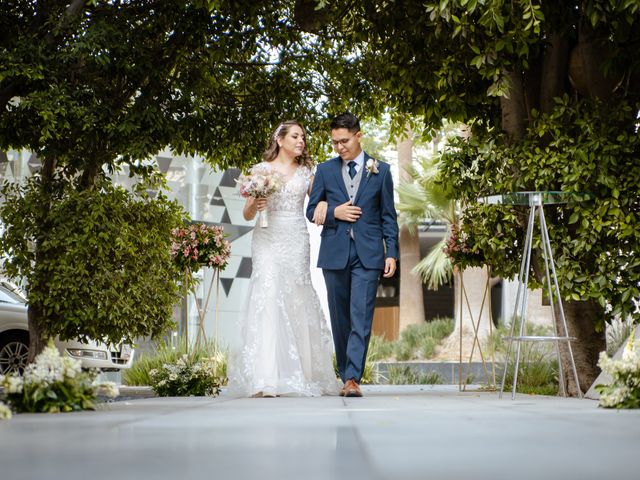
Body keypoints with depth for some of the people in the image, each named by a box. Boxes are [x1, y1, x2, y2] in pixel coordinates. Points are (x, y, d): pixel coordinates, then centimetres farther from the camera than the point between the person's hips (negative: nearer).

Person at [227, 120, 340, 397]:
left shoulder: (306, 172, 14)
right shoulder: (261, 170, 8)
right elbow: (247, 215, 7)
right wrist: (254, 205, -13)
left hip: (297, 242, 2)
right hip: (268, 240, -2)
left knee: (298, 303, -3)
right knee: (268, 299, -14)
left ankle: (303, 375, 3)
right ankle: (264, 380, -20)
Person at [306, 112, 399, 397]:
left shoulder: (380, 171, 6)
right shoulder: (325, 170, 9)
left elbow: (388, 216, 6)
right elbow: (312, 212, 11)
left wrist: (392, 253, 0)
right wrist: (334, 212, -9)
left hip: (367, 255, -2)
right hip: (334, 253, 2)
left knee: (361, 317, -10)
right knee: (340, 319, 8)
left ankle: (353, 379, -14)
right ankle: (345, 376, 18)